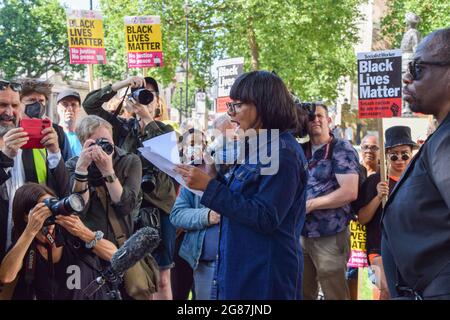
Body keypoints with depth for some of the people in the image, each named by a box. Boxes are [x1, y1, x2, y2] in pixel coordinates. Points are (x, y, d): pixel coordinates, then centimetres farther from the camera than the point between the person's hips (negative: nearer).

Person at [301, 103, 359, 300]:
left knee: (334, 294, 2)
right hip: (301, 234, 6)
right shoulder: (301, 150, 11)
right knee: (303, 293, 13)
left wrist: (310, 204, -15)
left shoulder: (342, 149, -6)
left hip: (330, 236, -6)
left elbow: (349, 192, -17)